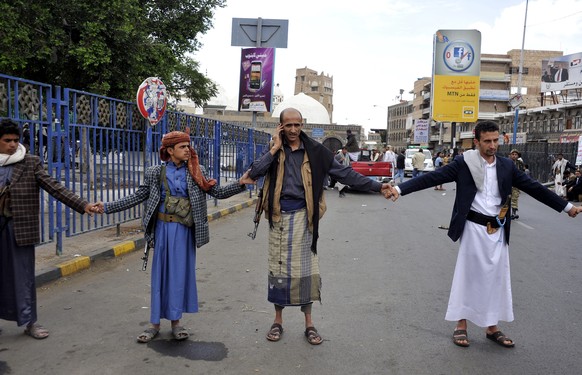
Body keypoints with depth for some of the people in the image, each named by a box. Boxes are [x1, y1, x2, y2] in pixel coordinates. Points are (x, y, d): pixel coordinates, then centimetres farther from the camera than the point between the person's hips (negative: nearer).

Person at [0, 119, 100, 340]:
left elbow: (54, 187, -7)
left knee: (24, 275, 4)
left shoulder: (31, 163, -1)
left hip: (20, 227, -2)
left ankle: (29, 321, 13)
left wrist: (82, 205, -16)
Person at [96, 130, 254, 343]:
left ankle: (176, 321, 17)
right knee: (160, 273, 5)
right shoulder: (156, 173, 3)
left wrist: (240, 184, -14)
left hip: (184, 230, 0)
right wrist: (108, 207, 1)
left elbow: (218, 192, 0)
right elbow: (137, 197, 5)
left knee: (180, 273, 4)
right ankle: (155, 323, 16)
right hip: (163, 228, 0)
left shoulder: (196, 172, 3)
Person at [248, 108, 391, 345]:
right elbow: (254, 173, -12)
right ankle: (278, 321, 23)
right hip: (279, 216, 0)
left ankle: (309, 323, 18)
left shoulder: (314, 151, 0)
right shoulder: (273, 150, 2)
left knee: (306, 268, 4)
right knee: (279, 268, 7)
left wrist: (377, 186, -6)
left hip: (302, 216, 0)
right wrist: (275, 149, -13)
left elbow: (345, 174, 0)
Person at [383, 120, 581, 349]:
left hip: (497, 230, 4)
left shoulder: (507, 166, 5)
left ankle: (492, 327, 26)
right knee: (467, 275, 4)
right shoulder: (464, 163, -7)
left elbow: (533, 187, 11)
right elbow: (432, 177, -14)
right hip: (474, 228, -4)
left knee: (497, 277, 11)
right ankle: (461, 325, 18)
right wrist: (400, 189, -23)